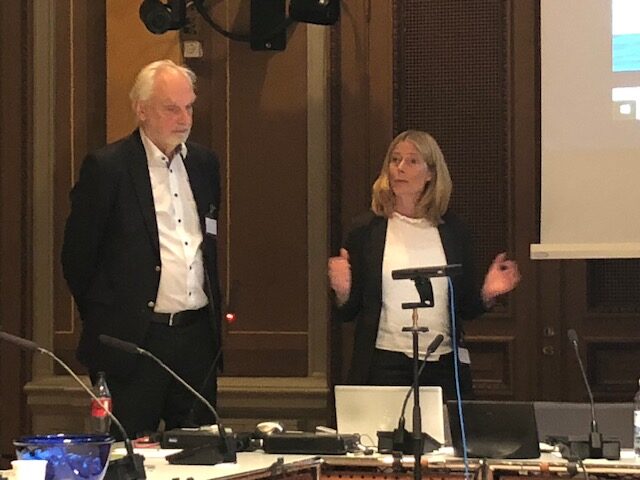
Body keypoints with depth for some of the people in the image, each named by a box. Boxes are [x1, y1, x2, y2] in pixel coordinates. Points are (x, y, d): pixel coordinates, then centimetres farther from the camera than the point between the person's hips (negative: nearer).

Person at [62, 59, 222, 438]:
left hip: (198, 336, 5)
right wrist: (105, 323, 3)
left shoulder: (204, 163, 11)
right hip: (135, 339, -5)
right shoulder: (107, 167, -7)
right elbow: (77, 256, -2)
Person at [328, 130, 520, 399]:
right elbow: (347, 313, 3)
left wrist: (487, 295, -6)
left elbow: (465, 310, 13)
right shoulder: (366, 230, 2)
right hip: (384, 365, -2)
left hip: (443, 365, 2)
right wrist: (343, 293, -17)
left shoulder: (453, 231, 7)